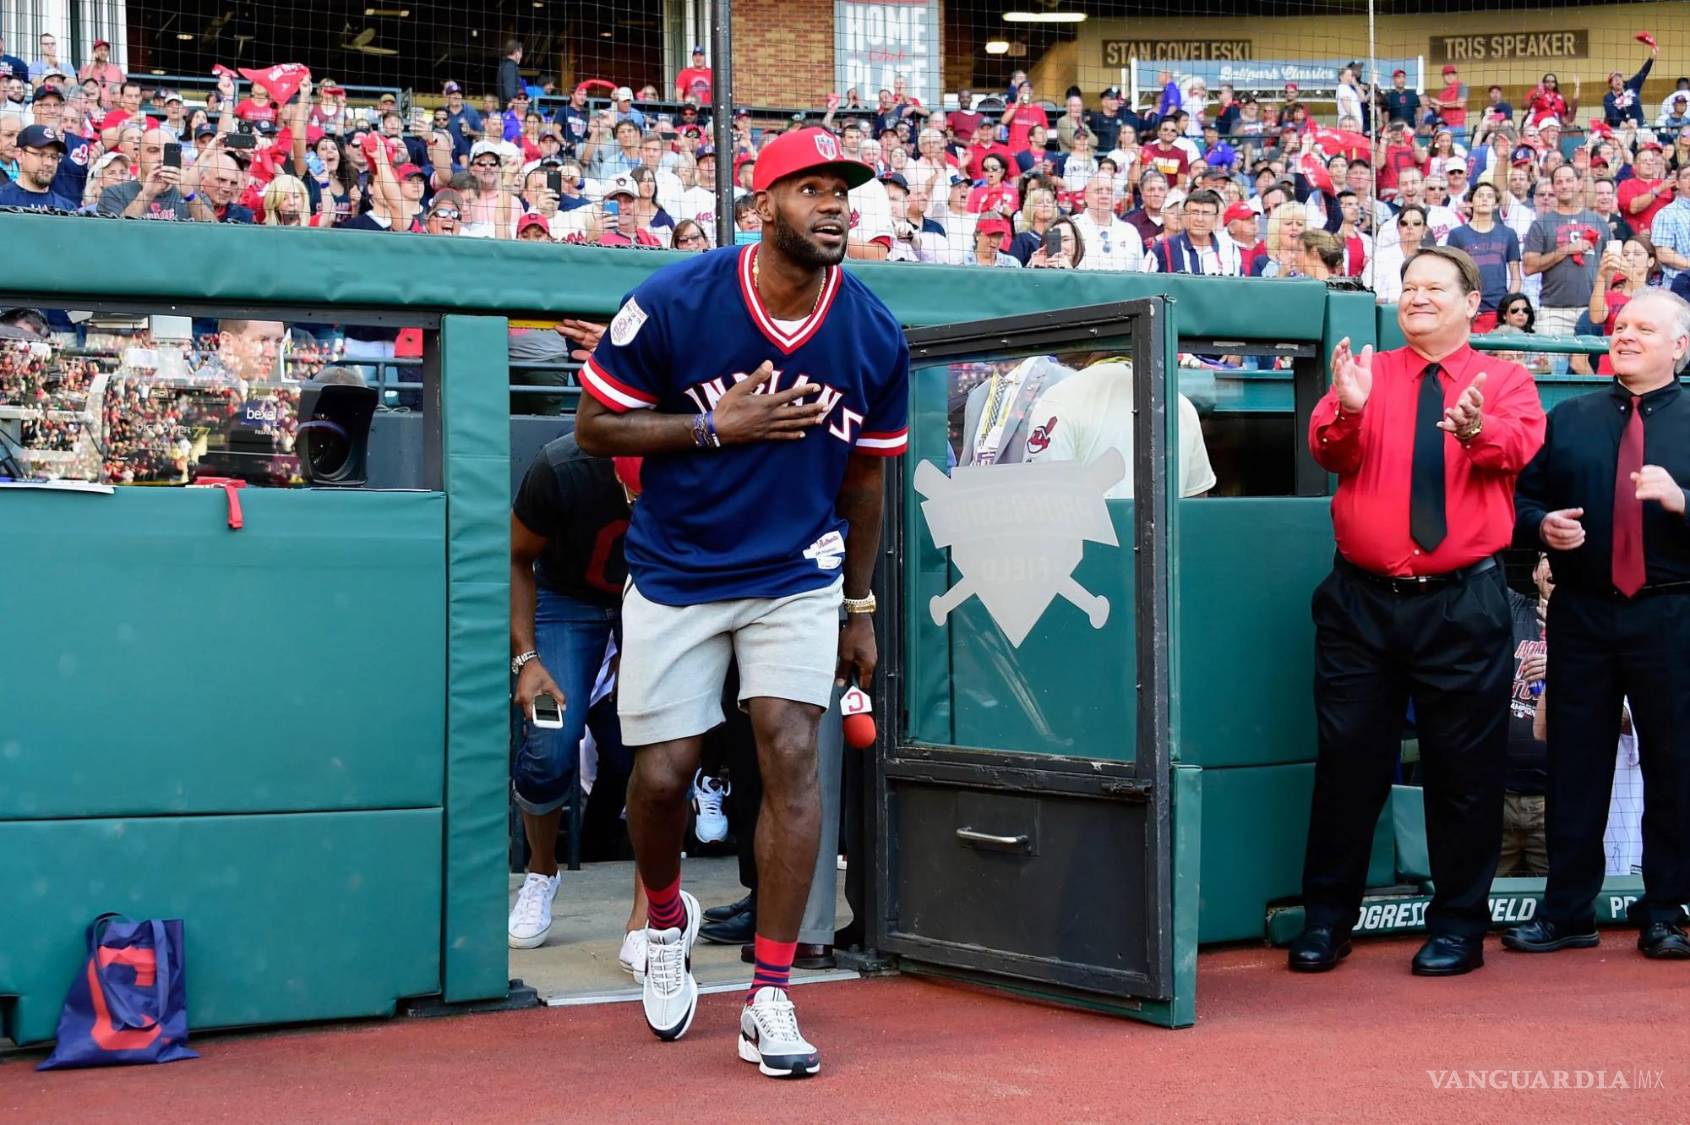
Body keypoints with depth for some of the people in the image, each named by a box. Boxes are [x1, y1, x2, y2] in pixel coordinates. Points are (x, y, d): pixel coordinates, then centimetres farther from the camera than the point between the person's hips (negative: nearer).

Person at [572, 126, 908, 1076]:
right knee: (662, 775, 0)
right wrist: (716, 428, -22)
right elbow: (596, 426, -9)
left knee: (791, 752, -11)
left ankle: (771, 998, -3)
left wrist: (860, 607, 11)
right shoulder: (675, 302, -16)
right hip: (675, 572, -1)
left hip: (797, 577, 1)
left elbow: (865, 474, 6)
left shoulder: (875, 335, -7)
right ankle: (667, 919, 35)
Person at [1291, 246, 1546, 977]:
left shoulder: (1505, 380, 5)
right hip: (1361, 600, 1)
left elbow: (1518, 445, -16)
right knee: (1348, 757, 6)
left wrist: (1476, 429, -38)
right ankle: (1326, 917, 17)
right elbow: (1329, 453, -8)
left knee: (1464, 765, 5)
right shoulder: (1368, 374, 8)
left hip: (1463, 603, -1)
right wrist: (1347, 410, -30)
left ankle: (1459, 924, 17)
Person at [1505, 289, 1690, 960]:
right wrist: (1542, 524, -6)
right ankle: (1567, 911, 13)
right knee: (1574, 761, 5)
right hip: (1581, 615, 2)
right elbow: (1522, 496, 15)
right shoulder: (1569, 421, 13)